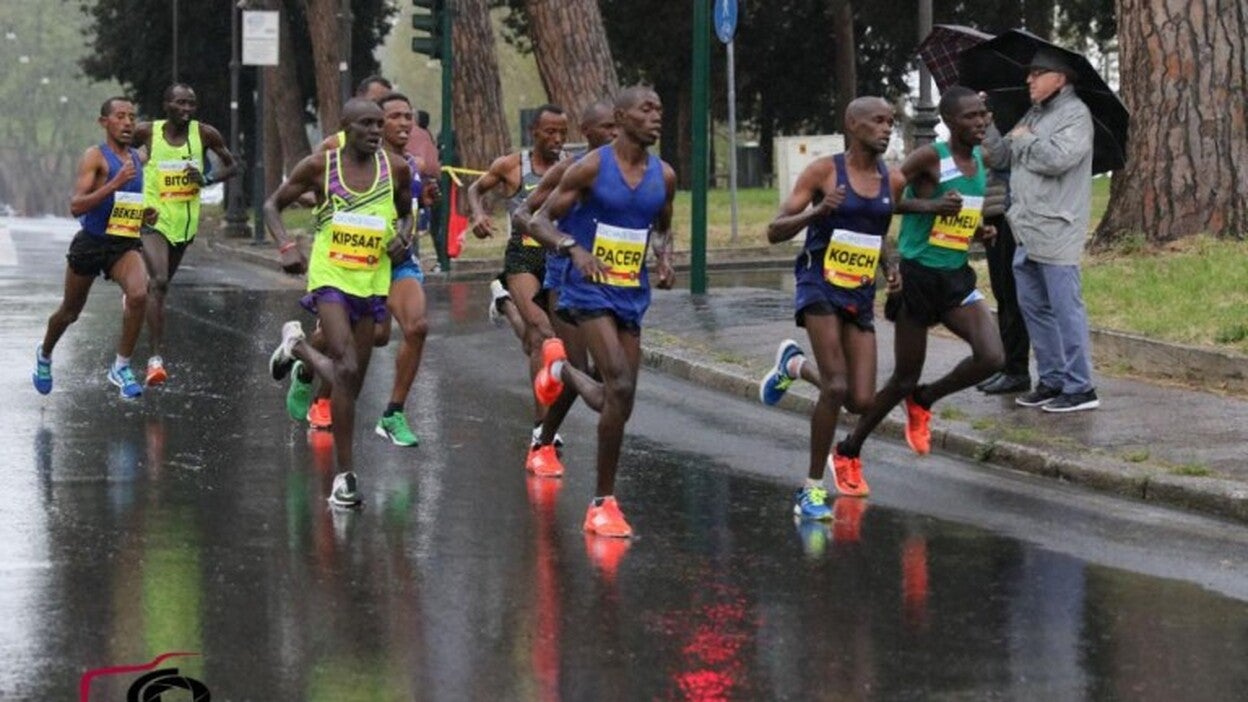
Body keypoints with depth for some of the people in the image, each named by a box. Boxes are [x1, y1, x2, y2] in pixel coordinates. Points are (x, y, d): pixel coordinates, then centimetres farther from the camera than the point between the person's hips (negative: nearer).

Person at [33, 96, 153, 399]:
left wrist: (147, 215, 5)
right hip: (90, 244, -4)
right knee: (70, 312, 14)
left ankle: (121, 366, -12)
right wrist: (114, 184, -30)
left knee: (138, 294, -26)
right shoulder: (95, 156, -12)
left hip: (125, 245, 4)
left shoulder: (138, 158, 9)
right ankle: (45, 355, 46)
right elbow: (76, 206, -22)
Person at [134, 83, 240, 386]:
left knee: (160, 283, 22)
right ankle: (156, 357, -27)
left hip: (185, 222, 4)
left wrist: (208, 179, -13)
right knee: (159, 282, -23)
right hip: (154, 218, -4)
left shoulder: (204, 134, -5)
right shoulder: (148, 132, -8)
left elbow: (232, 166, 5)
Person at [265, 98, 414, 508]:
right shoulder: (320, 166, -5)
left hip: (372, 282, 4)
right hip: (330, 277, -4)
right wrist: (286, 246, -12)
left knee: (351, 382, 9)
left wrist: (404, 237, -4)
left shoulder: (396, 169, 1)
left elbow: (406, 213, 19)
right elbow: (273, 206, 5)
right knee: (347, 370, -21)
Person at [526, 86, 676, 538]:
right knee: (621, 388, -22)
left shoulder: (663, 176, 6)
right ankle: (604, 503, -11)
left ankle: (562, 369, 42)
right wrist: (574, 248, -24)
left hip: (633, 295, 6)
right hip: (591, 291, -6)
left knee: (614, 404, 7)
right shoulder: (591, 168, -9)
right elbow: (539, 221, -6)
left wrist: (665, 259, 2)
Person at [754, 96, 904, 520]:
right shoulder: (823, 171, -7)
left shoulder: (892, 182, 7)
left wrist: (889, 268, 6)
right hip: (820, 285, -5)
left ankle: (795, 365, 28)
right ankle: (813, 488, -4)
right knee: (836, 387, -19)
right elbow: (775, 232, -8)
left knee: (861, 400, -2)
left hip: (861, 294, 5)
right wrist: (817, 211, -26)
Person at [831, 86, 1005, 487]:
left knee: (991, 357, -14)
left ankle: (923, 401, 13)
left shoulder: (980, 161, 8)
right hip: (918, 276, -6)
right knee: (905, 378, 2)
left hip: (957, 277, 6)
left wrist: (981, 231, 4)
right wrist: (928, 205, -29)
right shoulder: (931, 157, -14)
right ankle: (849, 451, 22)